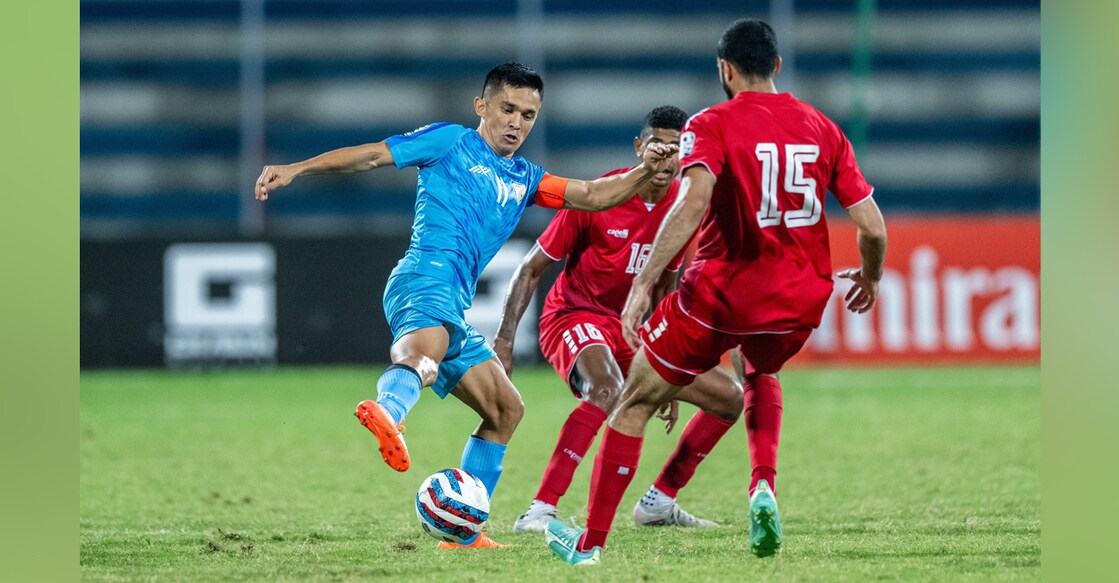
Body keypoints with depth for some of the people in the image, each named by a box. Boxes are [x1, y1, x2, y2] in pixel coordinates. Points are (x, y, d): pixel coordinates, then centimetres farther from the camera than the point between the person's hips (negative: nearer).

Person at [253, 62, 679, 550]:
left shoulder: (523, 180, 28)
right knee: (425, 351, -40)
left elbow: (592, 196, 22)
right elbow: (371, 156, 6)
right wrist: (296, 170, -3)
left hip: (453, 307, 9)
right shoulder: (451, 142, 10)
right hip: (426, 277, -9)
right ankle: (386, 412, -75)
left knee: (505, 410, 14)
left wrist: (644, 173, 4)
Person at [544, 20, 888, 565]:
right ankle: (764, 487, 8)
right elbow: (872, 227, 4)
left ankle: (590, 543, 15)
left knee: (635, 404, 12)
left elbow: (693, 202, -24)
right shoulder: (823, 128, 6)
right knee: (761, 376, 36)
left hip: (722, 291, -4)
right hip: (801, 298, 4)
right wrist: (870, 278, 25)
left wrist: (643, 284, -25)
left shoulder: (712, 125, -6)